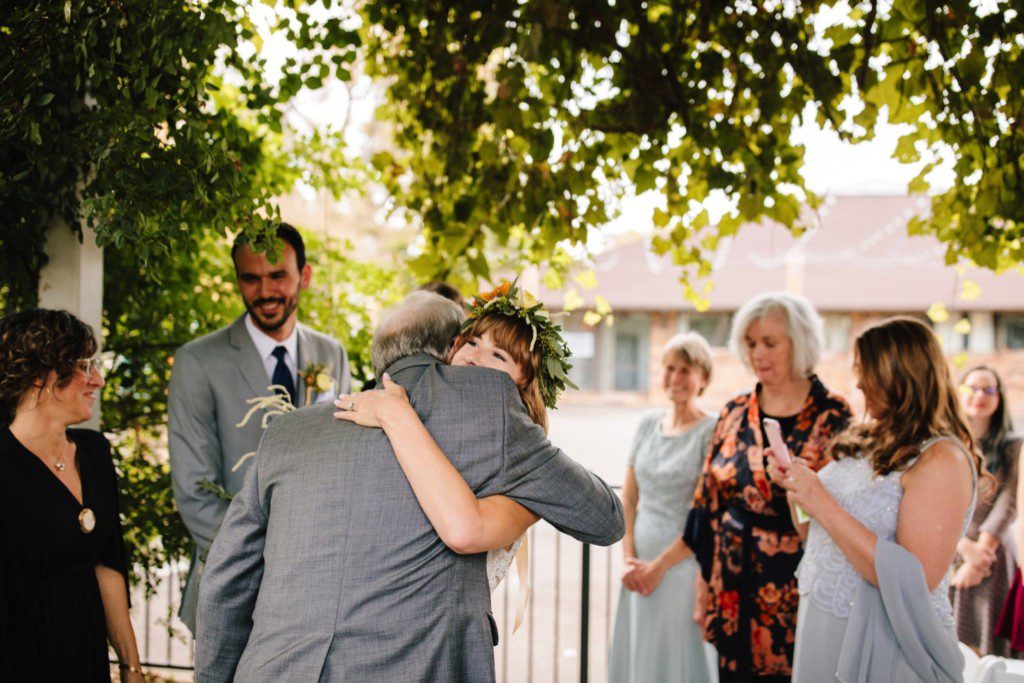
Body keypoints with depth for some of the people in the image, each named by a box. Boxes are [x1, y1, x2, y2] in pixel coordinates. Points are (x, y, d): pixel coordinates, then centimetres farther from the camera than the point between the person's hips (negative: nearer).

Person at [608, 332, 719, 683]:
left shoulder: (711, 431, -9)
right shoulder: (649, 423, 9)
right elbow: (628, 498, 10)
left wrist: (659, 565, -11)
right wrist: (629, 559, 0)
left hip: (683, 567, -5)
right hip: (642, 569, 6)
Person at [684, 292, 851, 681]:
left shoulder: (832, 416, -7)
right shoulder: (735, 413, 7)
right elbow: (708, 503, 9)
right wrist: (704, 582, 8)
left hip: (796, 590, -4)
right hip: (734, 588, 4)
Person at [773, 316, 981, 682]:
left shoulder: (941, 459, -17)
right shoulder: (863, 440, 7)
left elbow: (914, 582, -25)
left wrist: (823, 505, -25)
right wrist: (794, 488, -4)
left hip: (883, 648, -7)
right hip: (822, 630, 7)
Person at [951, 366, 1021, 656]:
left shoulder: (1012, 447, 4)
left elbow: (1007, 505, -2)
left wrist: (981, 550, -10)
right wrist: (966, 548, -14)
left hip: (991, 554, 0)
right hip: (946, 553, 0)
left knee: (983, 648, -2)